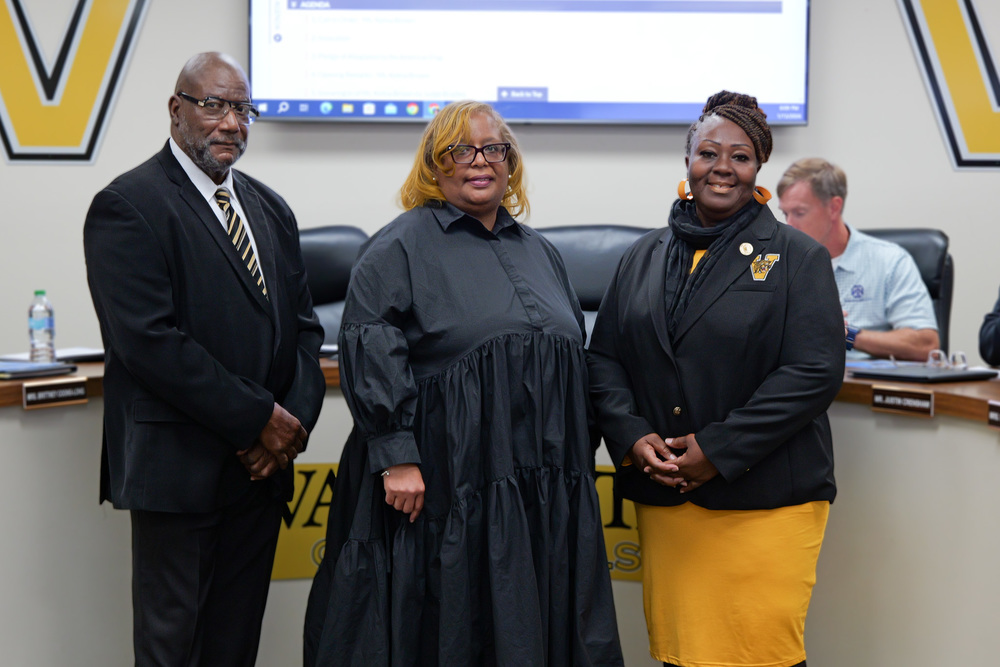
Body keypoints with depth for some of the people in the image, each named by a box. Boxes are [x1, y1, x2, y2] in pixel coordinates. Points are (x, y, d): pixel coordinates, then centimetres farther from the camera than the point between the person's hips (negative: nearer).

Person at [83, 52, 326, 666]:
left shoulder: (270, 209, 14)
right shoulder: (128, 207, -9)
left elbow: (304, 327, 12)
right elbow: (150, 340, -18)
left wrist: (295, 421, -6)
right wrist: (259, 419, -16)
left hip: (261, 465, 7)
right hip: (179, 469, -6)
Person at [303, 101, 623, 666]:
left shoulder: (541, 253, 18)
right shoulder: (402, 247, -1)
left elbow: (576, 360, 21)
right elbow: (371, 354, -11)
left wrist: (577, 464, 16)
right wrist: (396, 457, -18)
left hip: (547, 490, 6)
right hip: (443, 486, -5)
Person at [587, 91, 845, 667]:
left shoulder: (798, 257, 0)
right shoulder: (644, 257, 14)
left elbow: (816, 372, -9)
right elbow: (604, 358, 12)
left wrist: (718, 450, -15)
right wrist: (632, 436, -7)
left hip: (764, 503, -3)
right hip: (662, 499, 4)